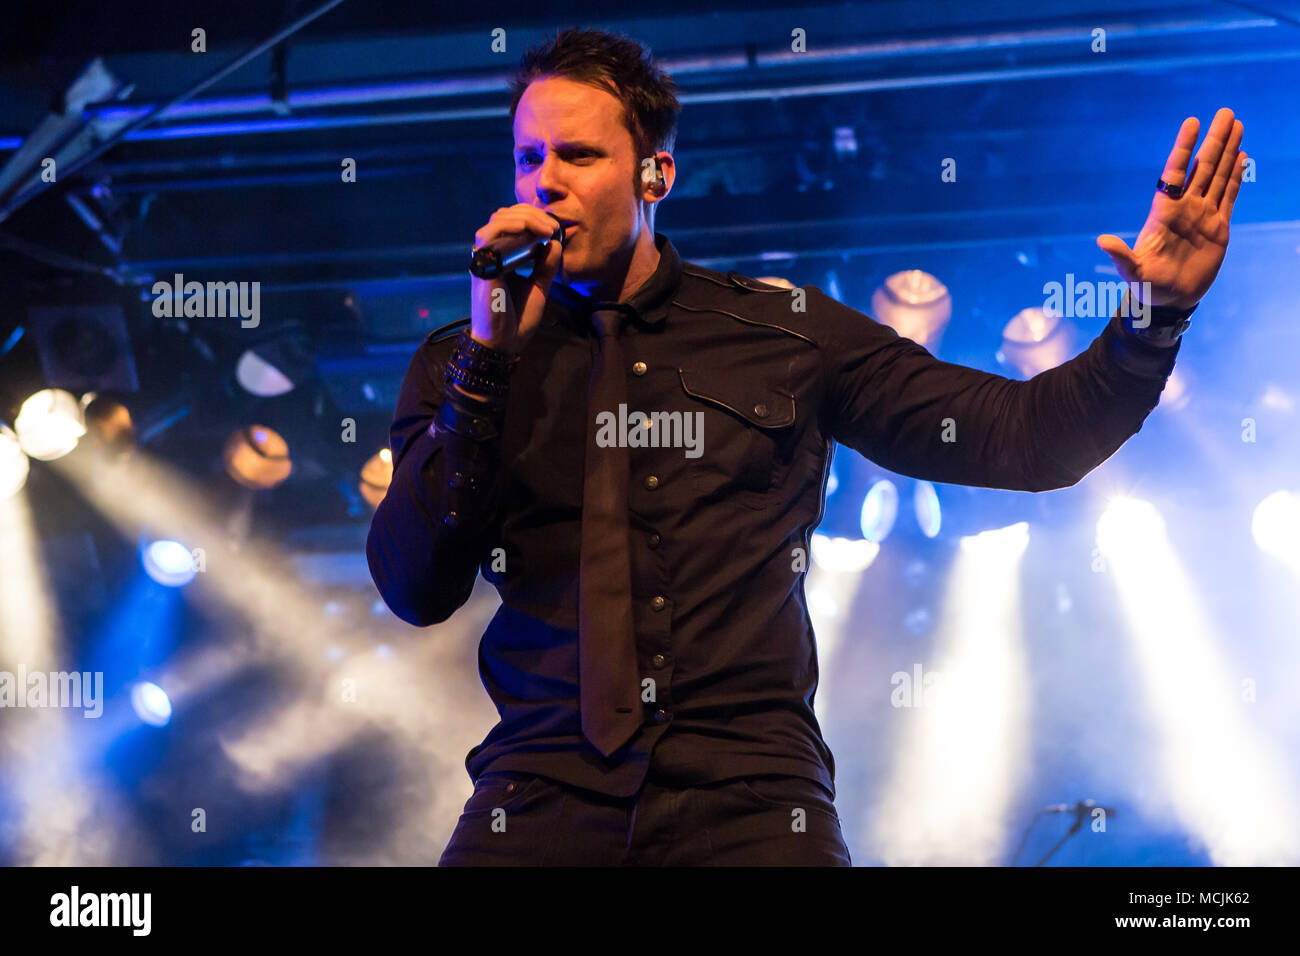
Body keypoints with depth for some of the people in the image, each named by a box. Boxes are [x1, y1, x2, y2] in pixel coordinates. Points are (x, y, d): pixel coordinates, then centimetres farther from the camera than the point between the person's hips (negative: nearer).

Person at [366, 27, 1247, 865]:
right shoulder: (464, 367, 12)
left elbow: (1025, 437, 9)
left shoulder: (786, 333, 11)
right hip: (549, 781, -1)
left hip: (747, 784, 1)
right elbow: (414, 589, 0)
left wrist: (1160, 311, -6)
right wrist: (487, 353, -5)